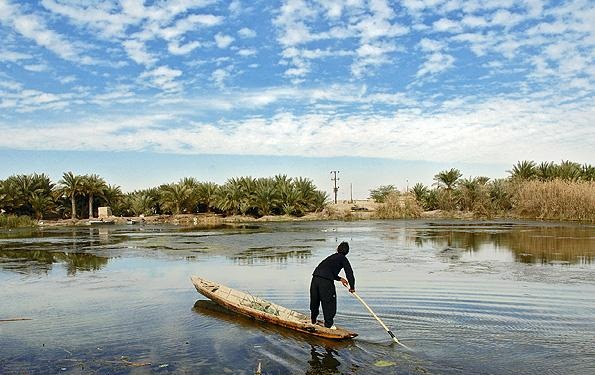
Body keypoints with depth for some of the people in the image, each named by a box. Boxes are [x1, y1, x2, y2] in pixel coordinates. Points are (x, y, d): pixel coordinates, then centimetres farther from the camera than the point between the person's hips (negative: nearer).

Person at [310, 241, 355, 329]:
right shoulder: (343, 258, 6)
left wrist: (339, 278, 35)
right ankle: (329, 324, 9)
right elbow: (349, 272, 3)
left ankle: (313, 320, 36)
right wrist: (352, 287, 10)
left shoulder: (332, 257, 27)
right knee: (329, 303, 5)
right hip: (326, 282, -7)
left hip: (315, 278, 7)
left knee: (315, 301, 20)